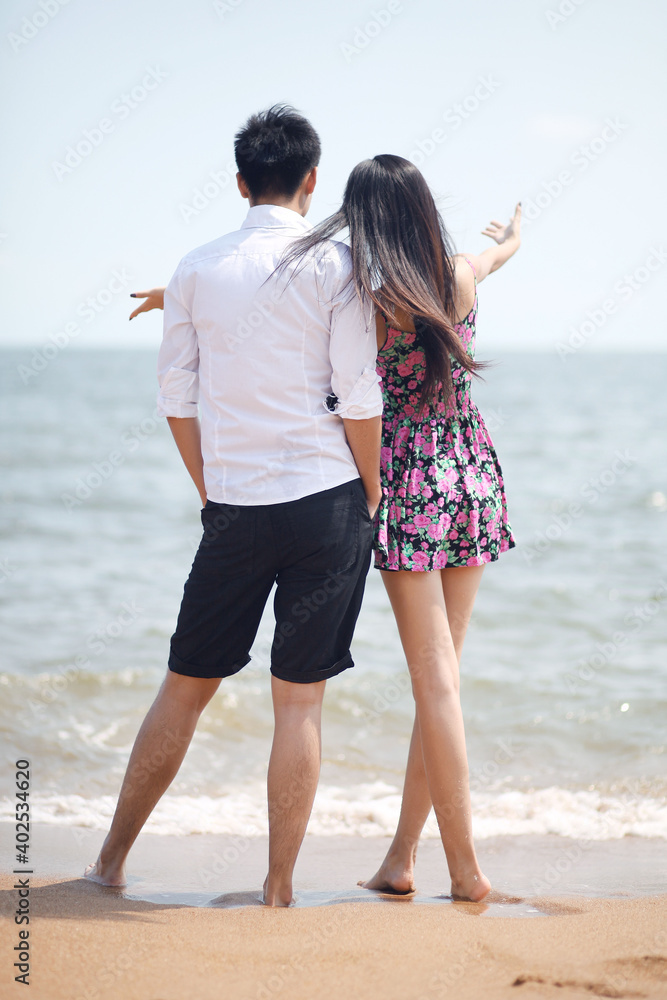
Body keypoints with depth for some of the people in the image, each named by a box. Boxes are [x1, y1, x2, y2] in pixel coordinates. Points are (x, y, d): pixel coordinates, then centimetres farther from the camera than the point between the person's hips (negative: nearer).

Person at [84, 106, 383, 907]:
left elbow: (176, 400, 7)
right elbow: (358, 400, -8)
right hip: (327, 502, -2)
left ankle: (110, 863, 20)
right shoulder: (336, 266, -4)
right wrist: (373, 500, 3)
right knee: (300, 700, 3)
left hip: (234, 510, 3)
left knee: (185, 687, 13)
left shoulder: (197, 269, 5)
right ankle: (278, 892, 7)